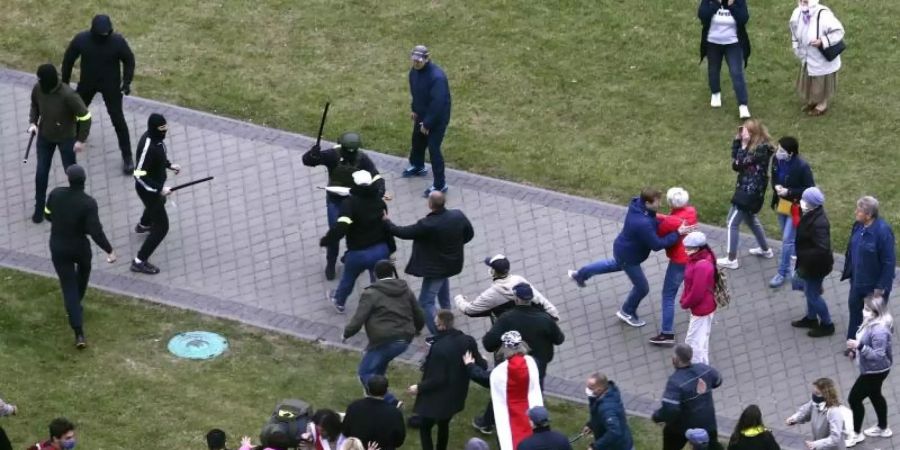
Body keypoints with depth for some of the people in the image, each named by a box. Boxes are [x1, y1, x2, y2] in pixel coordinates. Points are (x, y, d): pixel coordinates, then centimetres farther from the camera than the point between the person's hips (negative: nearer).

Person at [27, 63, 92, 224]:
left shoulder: (68, 95, -35)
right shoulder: (38, 89, -18)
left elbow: (85, 116, -23)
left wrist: (81, 140, -17)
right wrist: (33, 122, -7)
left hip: (66, 138, -4)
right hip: (45, 137, 4)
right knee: (41, 173, 10)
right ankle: (39, 208, 28)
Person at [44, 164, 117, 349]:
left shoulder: (56, 194, -14)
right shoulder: (88, 203, -24)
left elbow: (48, 215, 4)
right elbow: (95, 231, -27)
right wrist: (109, 250, -19)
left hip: (58, 248, 1)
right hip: (80, 247, -1)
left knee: (69, 287, 5)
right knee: (83, 271, 35)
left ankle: (79, 333, -5)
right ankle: (76, 304, 55)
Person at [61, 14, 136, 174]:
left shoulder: (117, 41, -26)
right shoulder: (81, 40, -22)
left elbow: (129, 60, -8)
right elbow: (68, 59, -5)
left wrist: (127, 82, -14)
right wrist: (64, 82, 2)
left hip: (111, 84, -3)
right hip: (87, 82, 3)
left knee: (117, 119, -4)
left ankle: (127, 156, 7)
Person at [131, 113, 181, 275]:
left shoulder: (155, 136, -10)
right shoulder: (147, 147, -37)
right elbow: (140, 175, -31)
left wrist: (169, 165, 4)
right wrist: (159, 189, -28)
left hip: (156, 185, 10)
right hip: (148, 189, -10)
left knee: (159, 202, 41)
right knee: (161, 227, -4)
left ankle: (143, 225, 73)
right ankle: (139, 262, 3)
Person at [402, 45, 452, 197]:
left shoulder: (437, 77, -35)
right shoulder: (414, 71, -8)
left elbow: (438, 103, -32)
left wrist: (428, 123, -25)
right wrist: (414, 109, 15)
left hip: (438, 118, -9)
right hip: (422, 114, 9)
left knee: (433, 148, -5)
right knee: (417, 140, 26)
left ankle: (440, 184, 6)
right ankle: (417, 166, 54)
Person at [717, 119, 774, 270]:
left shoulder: (761, 148, -22)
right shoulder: (754, 146, 7)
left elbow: (740, 163, -25)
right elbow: (736, 163, 4)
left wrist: (744, 145, -19)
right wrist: (737, 140, -2)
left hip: (750, 191, -10)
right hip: (749, 189, 10)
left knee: (733, 223, -3)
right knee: (750, 219, 27)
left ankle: (731, 260, 4)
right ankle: (765, 250, 42)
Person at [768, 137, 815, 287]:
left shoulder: (802, 167, -26)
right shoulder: (777, 160, -9)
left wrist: (789, 191, -25)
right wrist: (776, 186, -13)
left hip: (795, 207, -6)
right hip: (781, 204, 6)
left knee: (787, 240, -3)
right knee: (787, 238, 21)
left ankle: (782, 273, 9)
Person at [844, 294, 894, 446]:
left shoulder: (879, 330, -35)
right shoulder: (871, 322, -4)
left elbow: (878, 355, -35)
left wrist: (859, 346, -39)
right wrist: (856, 350, 3)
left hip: (875, 371, -10)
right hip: (872, 369, 10)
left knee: (854, 399, 1)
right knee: (875, 395, 27)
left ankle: (856, 434, 19)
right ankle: (883, 428, 47)